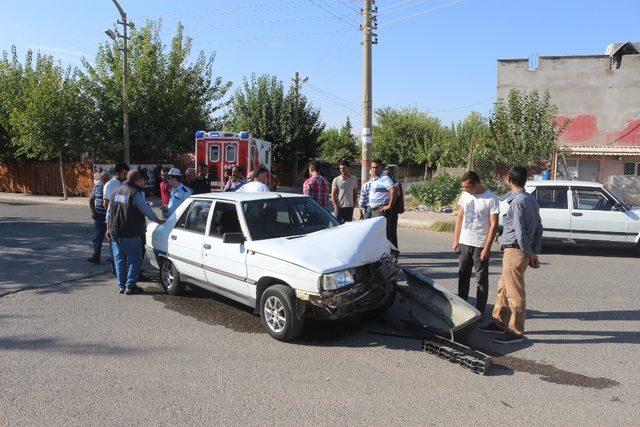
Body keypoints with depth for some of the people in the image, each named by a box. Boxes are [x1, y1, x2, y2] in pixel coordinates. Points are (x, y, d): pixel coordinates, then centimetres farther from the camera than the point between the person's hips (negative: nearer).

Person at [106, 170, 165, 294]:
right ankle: (130, 286, 0)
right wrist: (158, 220, 3)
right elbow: (146, 210, -10)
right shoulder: (135, 193, -13)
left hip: (115, 232, 8)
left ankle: (121, 286, 18)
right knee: (134, 259, 2)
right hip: (130, 234, -7)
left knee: (120, 259, 14)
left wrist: (108, 228, 23)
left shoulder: (116, 192, 12)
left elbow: (109, 212, 16)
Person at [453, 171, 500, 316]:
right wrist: (455, 240, 9)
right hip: (464, 244, 6)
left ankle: (480, 311, 13)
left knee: (481, 280, 4)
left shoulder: (491, 199, -12)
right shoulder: (464, 196, 7)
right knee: (463, 277, 14)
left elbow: (494, 225, -13)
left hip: (480, 245, -6)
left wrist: (487, 248, -17)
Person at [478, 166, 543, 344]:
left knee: (515, 293, -1)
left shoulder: (517, 202, -17)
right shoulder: (531, 200, 12)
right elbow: (538, 228, 13)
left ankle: (516, 332, 8)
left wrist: (529, 254, -10)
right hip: (517, 251, 10)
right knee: (503, 288, 19)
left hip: (515, 251, -10)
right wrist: (535, 252, 12)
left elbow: (520, 232, -19)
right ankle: (498, 322, 30)